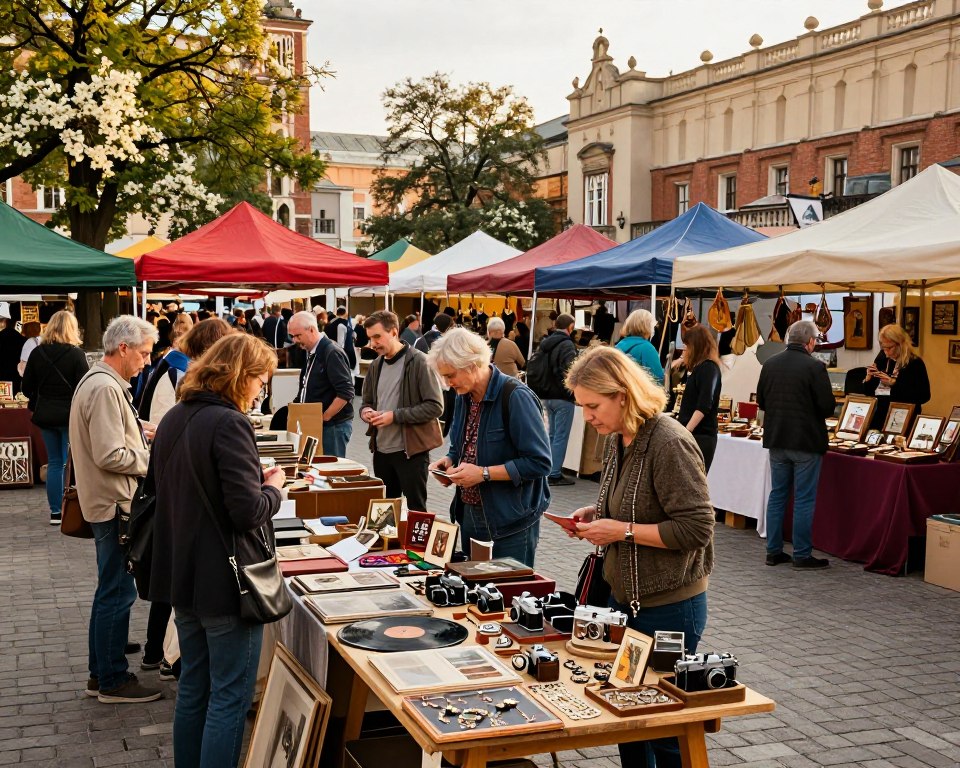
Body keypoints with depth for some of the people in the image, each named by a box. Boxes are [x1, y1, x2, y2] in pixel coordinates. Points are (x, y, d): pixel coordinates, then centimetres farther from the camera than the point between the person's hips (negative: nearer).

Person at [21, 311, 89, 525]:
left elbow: (27, 388, 3)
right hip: (71, 415, -4)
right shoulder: (76, 354, -13)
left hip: (46, 416, 4)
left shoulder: (37, 353, 0)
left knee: (54, 462, 12)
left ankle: (55, 512, 14)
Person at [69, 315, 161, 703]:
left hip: (108, 502, 11)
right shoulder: (106, 389, -21)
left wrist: (136, 428, 11)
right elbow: (110, 455, -25)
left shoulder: (97, 381, 12)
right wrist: (155, 460, -13)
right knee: (118, 592, -1)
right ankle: (113, 681, 9)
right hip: (114, 502, -11)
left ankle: (101, 672, 28)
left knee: (111, 590, 18)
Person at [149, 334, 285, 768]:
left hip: (182, 577, 9)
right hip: (226, 584, -8)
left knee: (193, 688, 19)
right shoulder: (228, 424, -19)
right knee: (230, 698, 3)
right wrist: (273, 488, -4)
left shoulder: (174, 419, 7)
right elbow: (249, 511, -24)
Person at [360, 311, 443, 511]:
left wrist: (395, 416, -20)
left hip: (411, 450, -7)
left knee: (416, 510, 3)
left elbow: (435, 406, -16)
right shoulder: (376, 366, 10)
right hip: (381, 450, 7)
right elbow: (366, 402, 21)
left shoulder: (418, 362, -11)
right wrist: (366, 411, -3)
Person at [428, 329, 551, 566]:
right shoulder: (464, 397, 7)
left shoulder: (516, 396, -19)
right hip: (469, 515, 8)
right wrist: (449, 461, -1)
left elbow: (539, 462, -22)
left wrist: (484, 473, -23)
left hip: (510, 521, -8)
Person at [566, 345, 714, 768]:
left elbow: (697, 528, -24)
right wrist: (598, 513, 1)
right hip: (624, 597, 9)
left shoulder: (670, 444, -22)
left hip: (668, 607, -8)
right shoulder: (618, 440, 5)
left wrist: (623, 530, -23)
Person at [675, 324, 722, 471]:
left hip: (700, 436, -9)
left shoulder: (708, 368, -9)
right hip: (695, 434, 9)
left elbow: (704, 406, -20)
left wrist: (686, 431, -23)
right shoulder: (701, 367, 19)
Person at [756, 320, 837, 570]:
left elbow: (761, 402, 9)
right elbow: (828, 406, -14)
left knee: (777, 494, 13)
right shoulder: (814, 367, -15)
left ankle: (774, 551, 16)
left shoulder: (770, 364, 2)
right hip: (806, 441, -5)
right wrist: (812, 411, 6)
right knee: (804, 499, 2)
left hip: (776, 440, 5)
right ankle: (802, 555, 6)